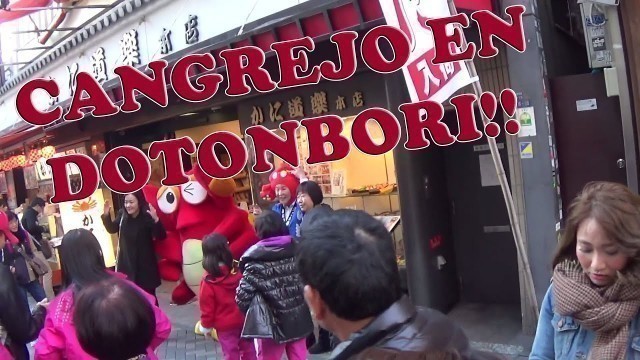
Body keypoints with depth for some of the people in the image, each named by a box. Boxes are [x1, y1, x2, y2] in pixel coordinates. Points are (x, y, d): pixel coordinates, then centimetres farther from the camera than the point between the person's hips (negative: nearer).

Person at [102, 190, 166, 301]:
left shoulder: (147, 216, -19)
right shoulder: (122, 214, -5)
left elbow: (161, 236, -27)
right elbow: (112, 229, 11)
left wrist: (156, 220, -43)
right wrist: (106, 215, -5)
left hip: (145, 264, -4)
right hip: (126, 262, 5)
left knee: (148, 294, 8)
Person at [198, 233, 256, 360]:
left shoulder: (208, 282, -20)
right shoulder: (240, 271, -11)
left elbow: (207, 308, -13)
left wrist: (205, 326, 3)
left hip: (225, 325, -3)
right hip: (245, 320, 3)